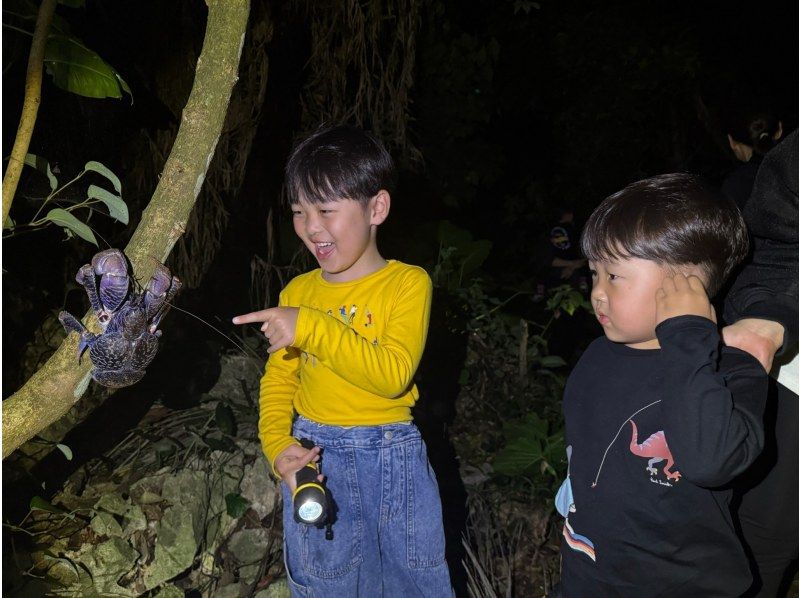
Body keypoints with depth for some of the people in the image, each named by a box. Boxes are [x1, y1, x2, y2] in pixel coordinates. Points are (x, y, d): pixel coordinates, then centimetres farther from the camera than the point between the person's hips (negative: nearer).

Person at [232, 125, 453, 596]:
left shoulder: (407, 283, -11)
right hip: (312, 457, 3)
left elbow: (393, 375, -23)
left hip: (392, 459, -3)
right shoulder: (298, 291, 2)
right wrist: (278, 445, -11)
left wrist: (310, 327, -29)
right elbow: (278, 380, 5)